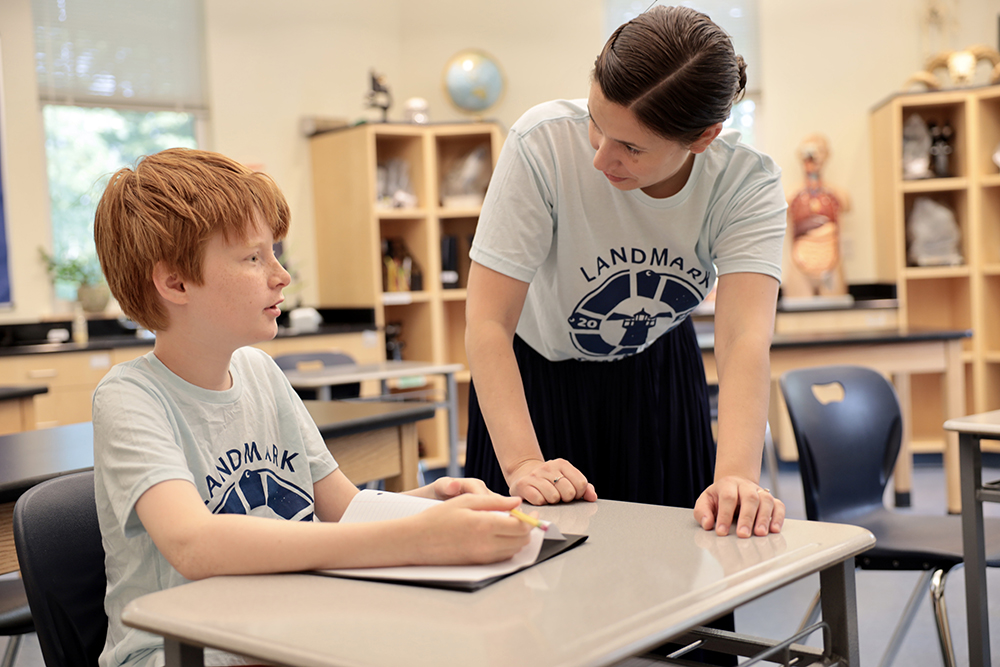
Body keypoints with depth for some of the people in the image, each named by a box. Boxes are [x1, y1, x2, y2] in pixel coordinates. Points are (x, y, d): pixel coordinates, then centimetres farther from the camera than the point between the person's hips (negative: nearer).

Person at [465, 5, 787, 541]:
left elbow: (746, 336, -36)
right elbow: (487, 321, -32)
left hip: (658, 376, 2)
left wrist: (736, 476, -53)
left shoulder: (748, 183, -24)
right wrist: (523, 462, -43)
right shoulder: (544, 144, -32)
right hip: (538, 376, -2)